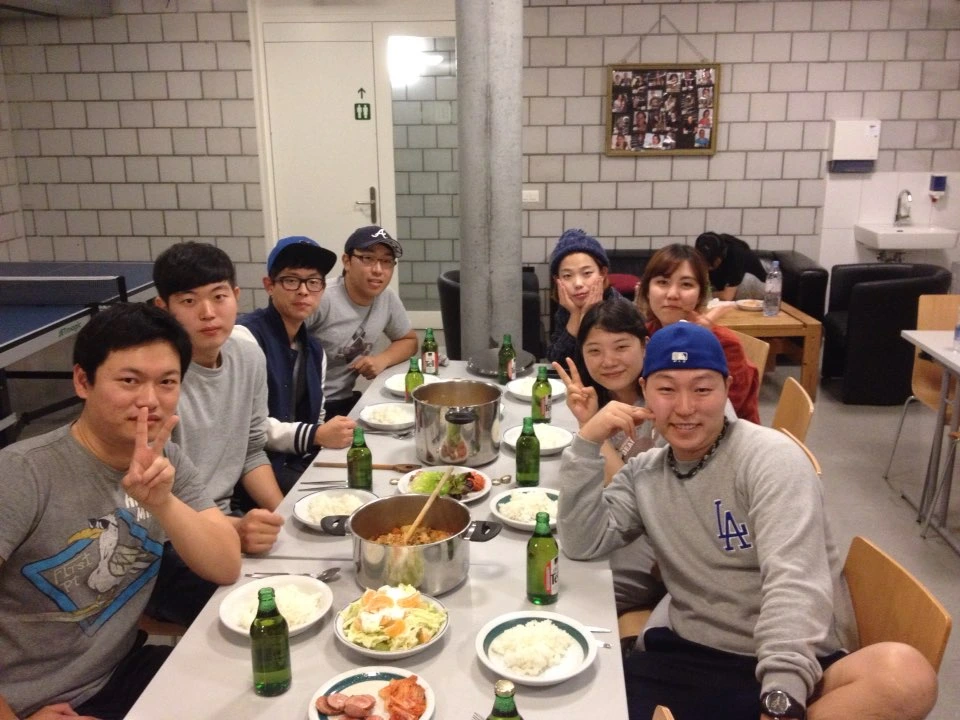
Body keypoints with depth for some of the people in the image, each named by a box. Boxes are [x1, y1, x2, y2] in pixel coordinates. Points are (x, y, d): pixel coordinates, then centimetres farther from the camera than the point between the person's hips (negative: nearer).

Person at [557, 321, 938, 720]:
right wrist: (587, 444, -4)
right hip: (690, 660, 3)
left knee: (904, 673, -34)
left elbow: (795, 582, -18)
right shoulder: (643, 472, 10)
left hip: (798, 667, -2)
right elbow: (582, 545, 4)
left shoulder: (769, 457, -8)